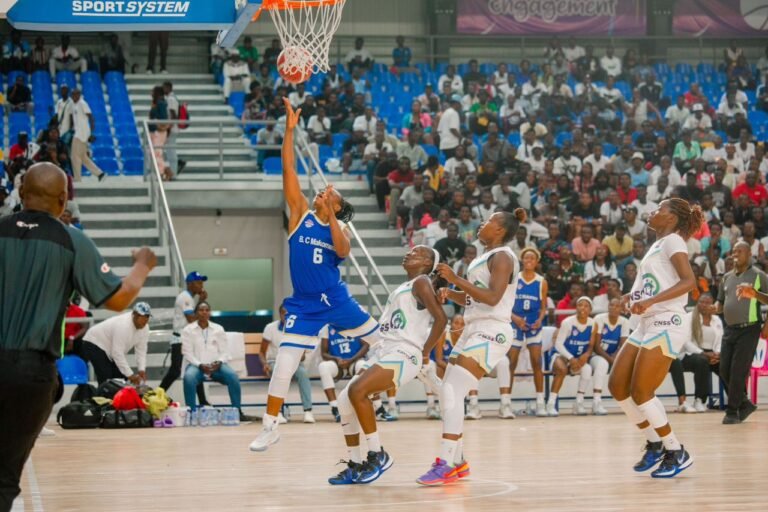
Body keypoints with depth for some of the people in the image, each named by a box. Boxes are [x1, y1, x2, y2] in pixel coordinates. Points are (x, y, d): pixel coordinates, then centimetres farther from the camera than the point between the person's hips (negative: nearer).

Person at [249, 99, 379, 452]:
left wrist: (330, 217, -26)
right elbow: (289, 170, -5)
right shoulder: (301, 213, 3)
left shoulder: (339, 227, 4)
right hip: (304, 304, -1)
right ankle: (270, 426, 1)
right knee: (284, 364, -8)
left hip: (336, 300, 1)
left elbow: (342, 252, -19)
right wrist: (290, 129, -13)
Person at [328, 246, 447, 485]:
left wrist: (425, 353, -13)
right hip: (383, 353, 9)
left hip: (403, 355, -9)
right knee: (345, 401, 1)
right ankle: (355, 467, 8)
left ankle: (378, 455, -17)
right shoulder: (405, 287, 23)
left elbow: (441, 319, -17)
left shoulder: (421, 283, -5)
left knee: (357, 391, -27)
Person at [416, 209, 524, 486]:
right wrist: (451, 293, 7)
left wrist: (456, 279, -24)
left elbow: (492, 297, -23)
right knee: (447, 393, 10)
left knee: (452, 392, -20)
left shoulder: (502, 257, -10)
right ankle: (458, 462, 18)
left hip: (490, 332, -10)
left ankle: (445, 465, -24)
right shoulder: (485, 258, 20)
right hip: (474, 330, 10)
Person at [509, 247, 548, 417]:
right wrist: (515, 318, -15)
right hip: (516, 324, 0)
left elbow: (543, 307, 8)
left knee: (537, 362, -6)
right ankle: (505, 401, 7)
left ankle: (540, 402, -2)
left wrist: (540, 319, -11)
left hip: (533, 325, 0)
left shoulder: (542, 282, 4)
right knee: (511, 363, 0)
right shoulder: (513, 279, 1)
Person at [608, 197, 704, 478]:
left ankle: (677, 452, 0)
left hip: (666, 324, -9)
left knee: (641, 392, -10)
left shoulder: (672, 241, -7)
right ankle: (655, 444, 16)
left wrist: (650, 301, -29)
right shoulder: (658, 244, 19)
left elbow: (689, 280, -21)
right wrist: (634, 296, 11)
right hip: (647, 325, 9)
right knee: (617, 385, 5)